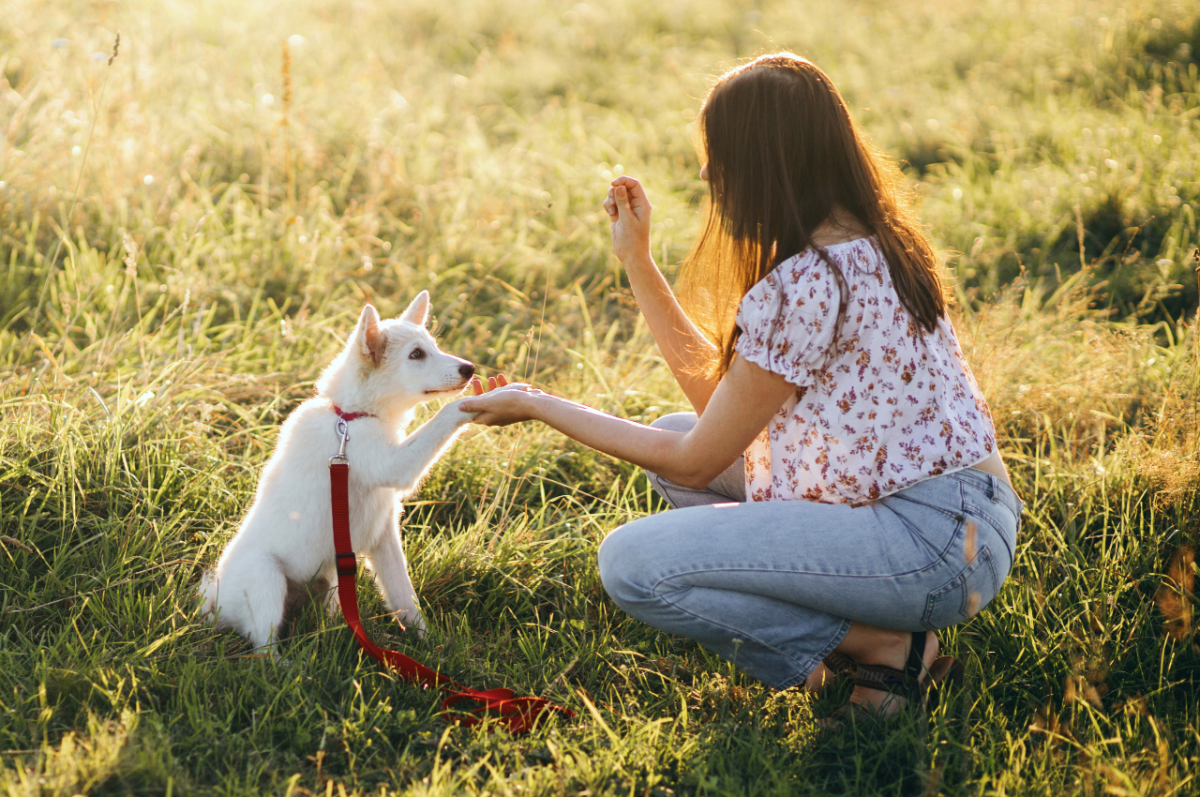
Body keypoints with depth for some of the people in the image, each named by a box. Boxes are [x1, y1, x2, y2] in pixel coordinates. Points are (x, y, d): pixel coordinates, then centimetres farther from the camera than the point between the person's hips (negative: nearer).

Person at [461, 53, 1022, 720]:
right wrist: (637, 261, 15)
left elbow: (694, 464, -11)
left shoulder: (802, 286, -20)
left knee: (632, 563, -17)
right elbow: (719, 396, 14)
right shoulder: (868, 244, 10)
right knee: (674, 434, 19)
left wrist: (538, 405, -1)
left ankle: (885, 647, -6)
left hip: (935, 543, -10)